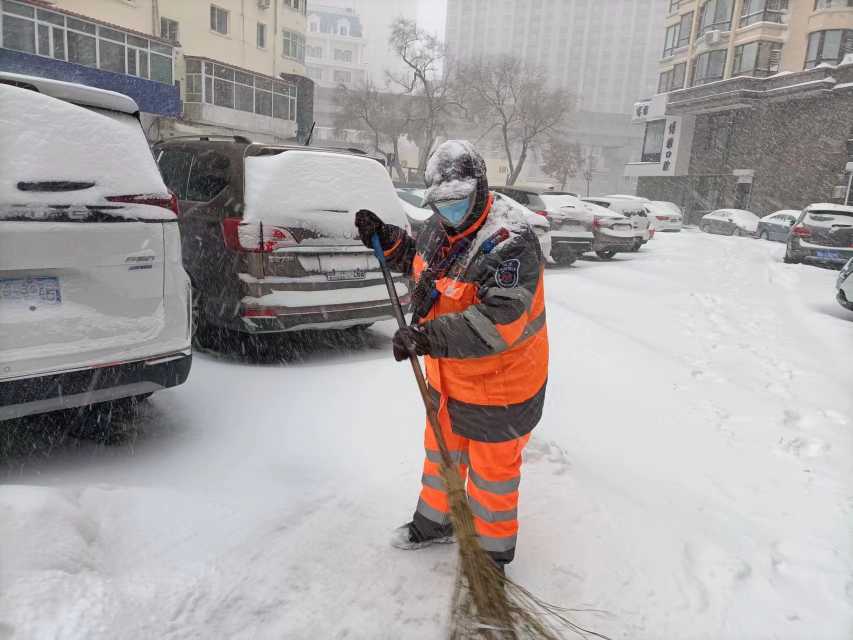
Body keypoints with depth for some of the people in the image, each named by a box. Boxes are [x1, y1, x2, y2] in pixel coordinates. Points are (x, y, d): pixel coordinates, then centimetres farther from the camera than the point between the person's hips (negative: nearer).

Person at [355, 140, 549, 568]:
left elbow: (498, 321, -38)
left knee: (492, 470, 11)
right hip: (448, 377, 8)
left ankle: (494, 552, 36)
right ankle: (435, 520, 51)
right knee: (441, 451, 25)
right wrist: (385, 239, 2)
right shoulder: (441, 227, -2)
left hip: (498, 384, -8)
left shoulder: (509, 243, -29)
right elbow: (419, 264, 18)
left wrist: (430, 336, -44)